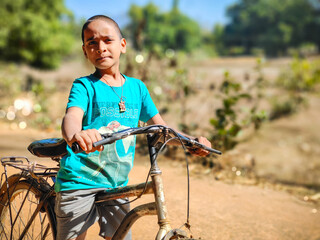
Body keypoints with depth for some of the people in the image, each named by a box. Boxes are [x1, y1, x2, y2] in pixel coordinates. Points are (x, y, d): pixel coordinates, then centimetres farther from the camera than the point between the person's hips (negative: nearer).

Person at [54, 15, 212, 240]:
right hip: (80, 181, -4)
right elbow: (72, 116, -26)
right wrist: (76, 135, -50)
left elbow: (160, 127, 11)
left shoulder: (137, 87, 8)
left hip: (116, 185, 4)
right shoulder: (85, 86, -6)